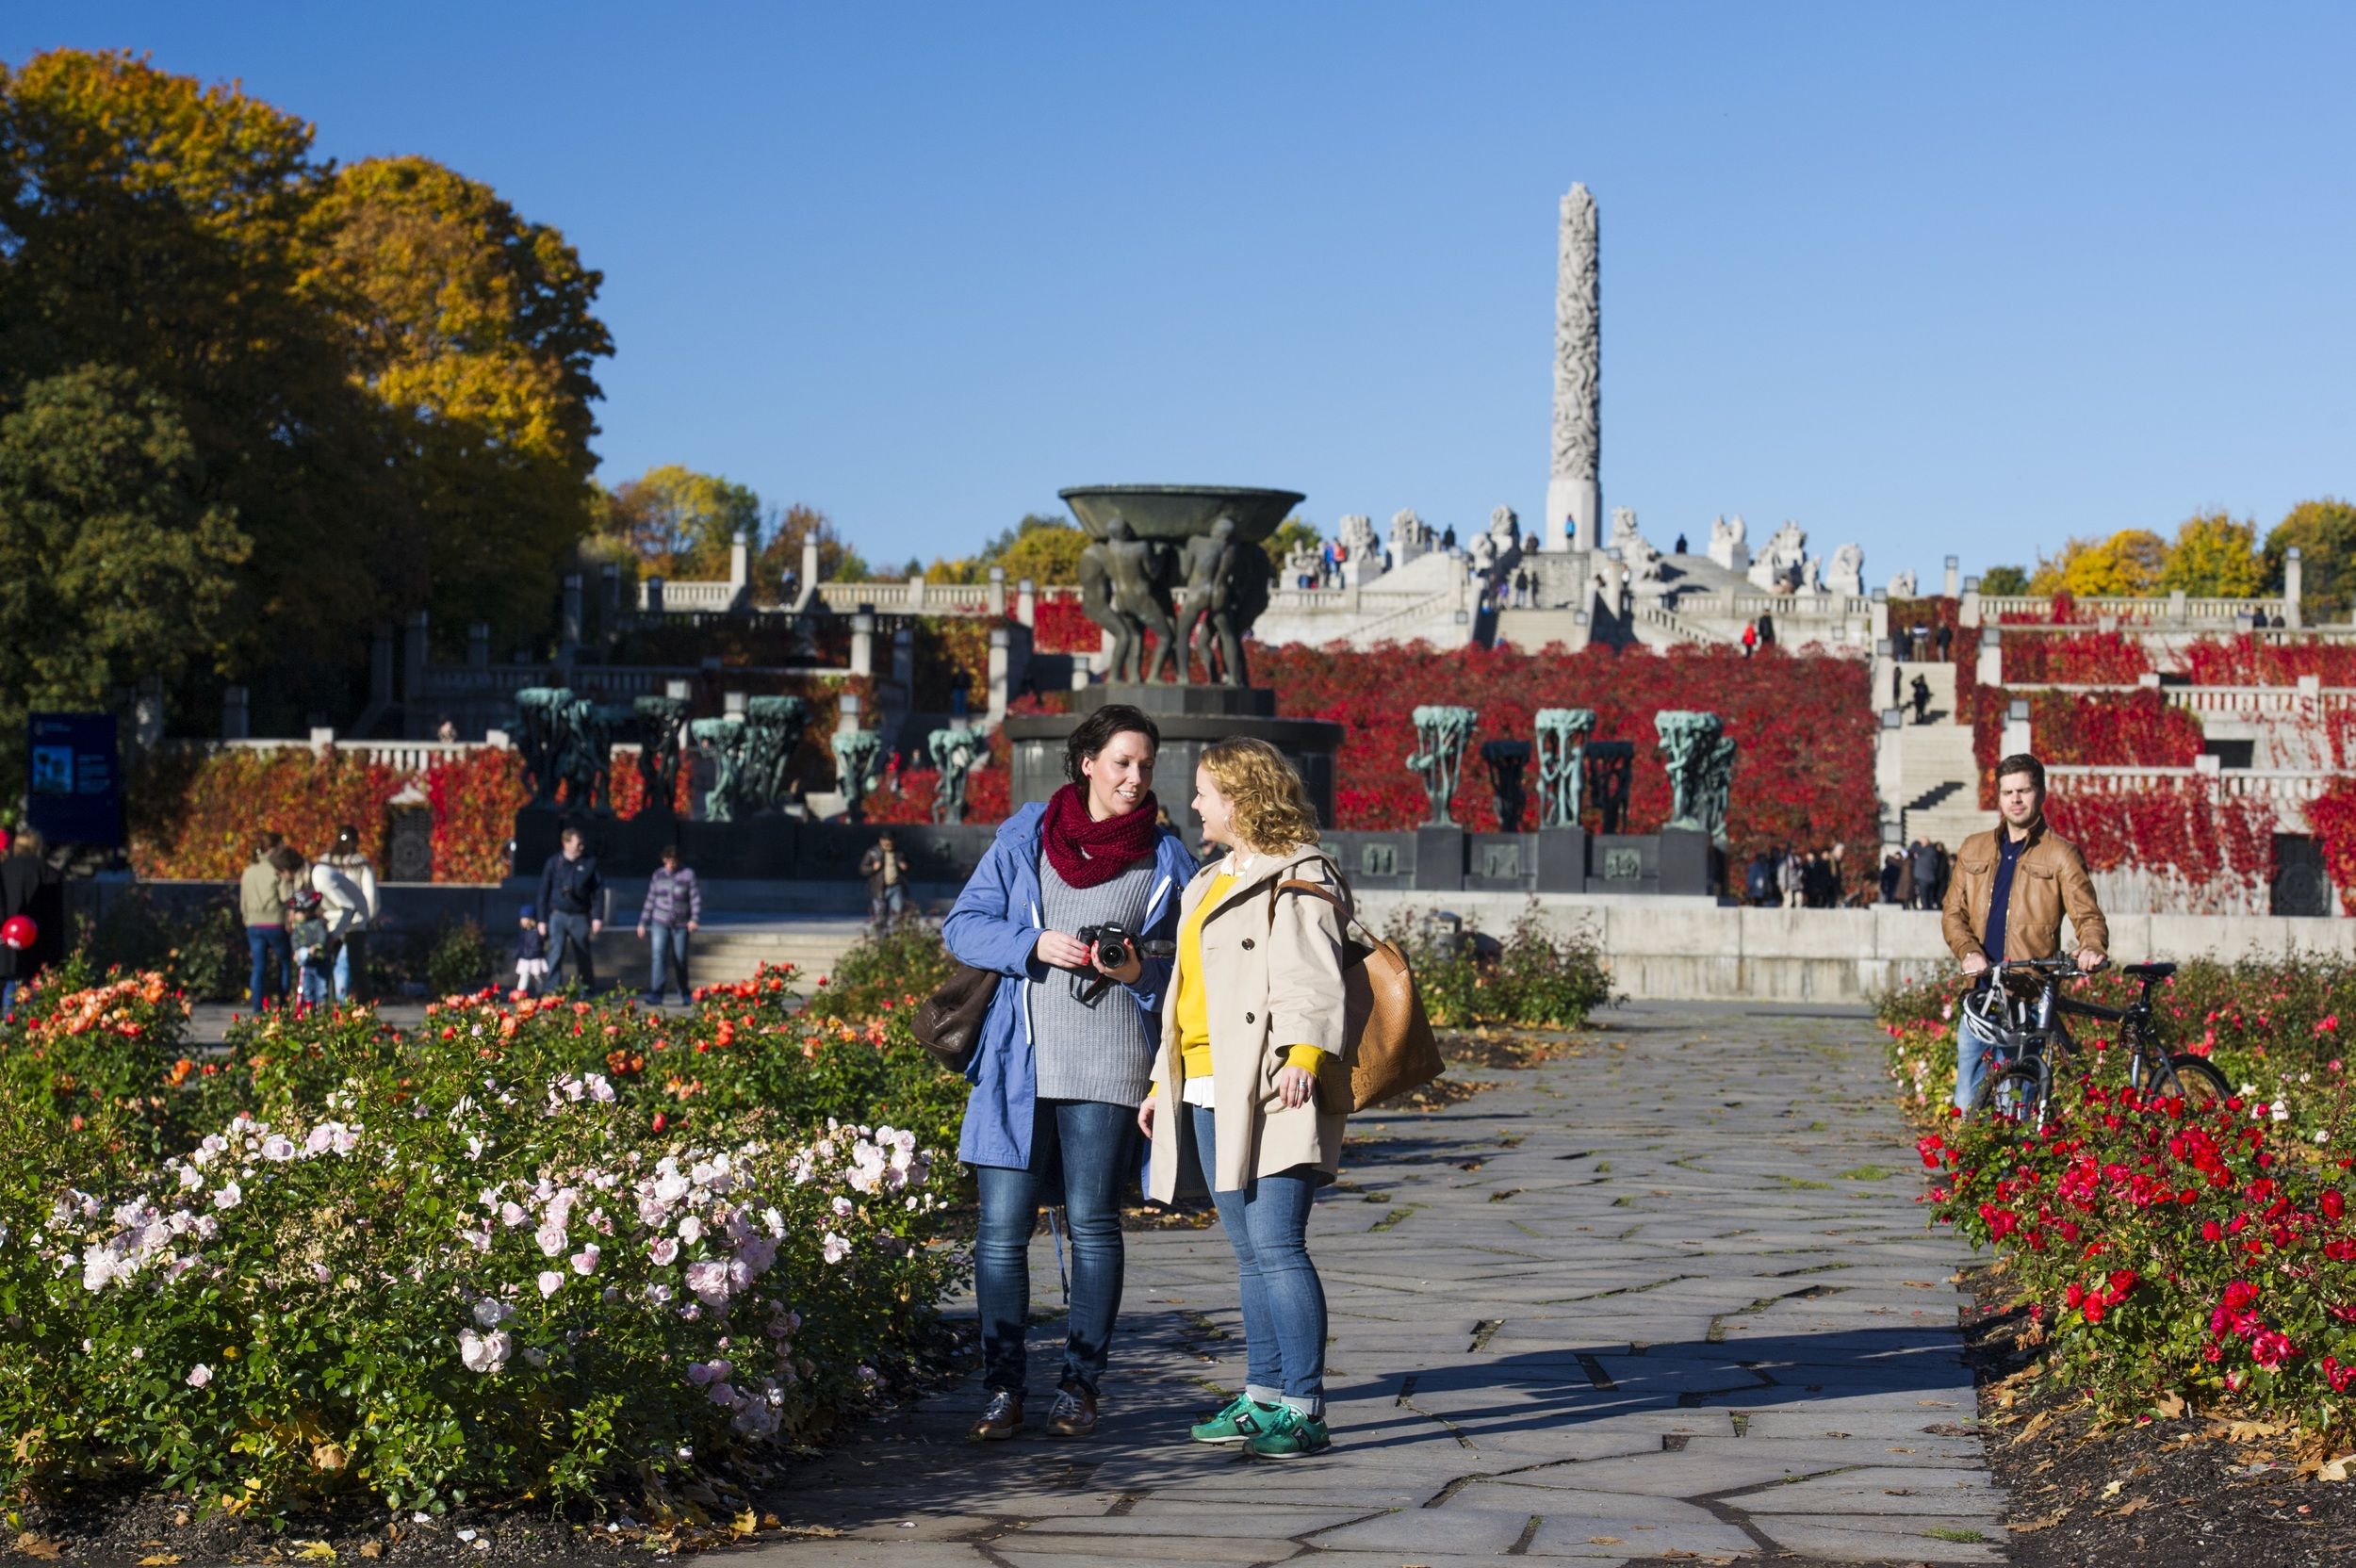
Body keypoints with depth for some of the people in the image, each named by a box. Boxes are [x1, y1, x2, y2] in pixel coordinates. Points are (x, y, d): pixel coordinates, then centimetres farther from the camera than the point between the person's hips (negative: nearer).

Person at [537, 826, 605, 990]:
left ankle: (589, 990, 21)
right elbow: (544, 892, 4)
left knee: (583, 957, 9)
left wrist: (597, 917, -4)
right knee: (556, 953, -11)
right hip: (558, 915, -1)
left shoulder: (589, 863, 1)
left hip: (580, 917, 1)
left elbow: (598, 892, 3)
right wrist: (542, 920, 2)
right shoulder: (553, 863, 0)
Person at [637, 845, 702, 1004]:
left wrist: (695, 919, -19)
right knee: (659, 956, -14)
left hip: (681, 925, -2)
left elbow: (696, 898, -6)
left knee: (680, 960, 5)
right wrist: (643, 922, 13)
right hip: (660, 923, 2)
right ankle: (656, 992, -20)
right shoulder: (658, 876, 8)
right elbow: (650, 900, 13)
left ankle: (685, 995, 21)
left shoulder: (688, 875, -2)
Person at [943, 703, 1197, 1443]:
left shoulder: (1165, 858, 7)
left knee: (1093, 1222, 1)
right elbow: (963, 925, 7)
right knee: (1003, 1224, -2)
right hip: (1019, 1059, 1)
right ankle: (1003, 1389, 5)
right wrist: (1035, 945, -10)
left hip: (1109, 1063, -1)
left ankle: (1080, 1386, 12)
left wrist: (1140, 972, -11)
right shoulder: (1023, 837, 8)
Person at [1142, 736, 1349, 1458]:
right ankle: (1262, 1398, 18)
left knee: (1277, 1247, -11)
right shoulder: (1214, 881, 23)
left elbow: (1314, 981, -18)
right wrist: (1164, 1081, 26)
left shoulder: (1297, 879, -6)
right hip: (1208, 1094, 9)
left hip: (1268, 1097, -9)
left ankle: (1304, 1410, -7)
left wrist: (1304, 1055, -32)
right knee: (1249, 1252, 12)